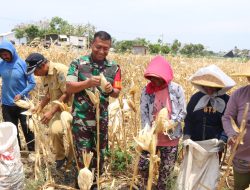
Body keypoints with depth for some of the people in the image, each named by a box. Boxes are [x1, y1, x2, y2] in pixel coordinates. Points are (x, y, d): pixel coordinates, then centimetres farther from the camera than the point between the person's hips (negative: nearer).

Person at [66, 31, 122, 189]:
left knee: (99, 153, 15)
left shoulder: (114, 67, 1)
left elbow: (117, 93, 4)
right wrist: (88, 83, -26)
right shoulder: (78, 63, -6)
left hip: (102, 118, 3)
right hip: (81, 118, -2)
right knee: (82, 154, 7)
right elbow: (69, 88, -11)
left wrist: (111, 90, -20)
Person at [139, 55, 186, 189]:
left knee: (166, 168, 15)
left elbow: (183, 113, -7)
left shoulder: (176, 89, -10)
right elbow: (143, 114, -6)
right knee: (143, 165, 7)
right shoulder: (147, 90, -7)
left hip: (170, 137, -1)